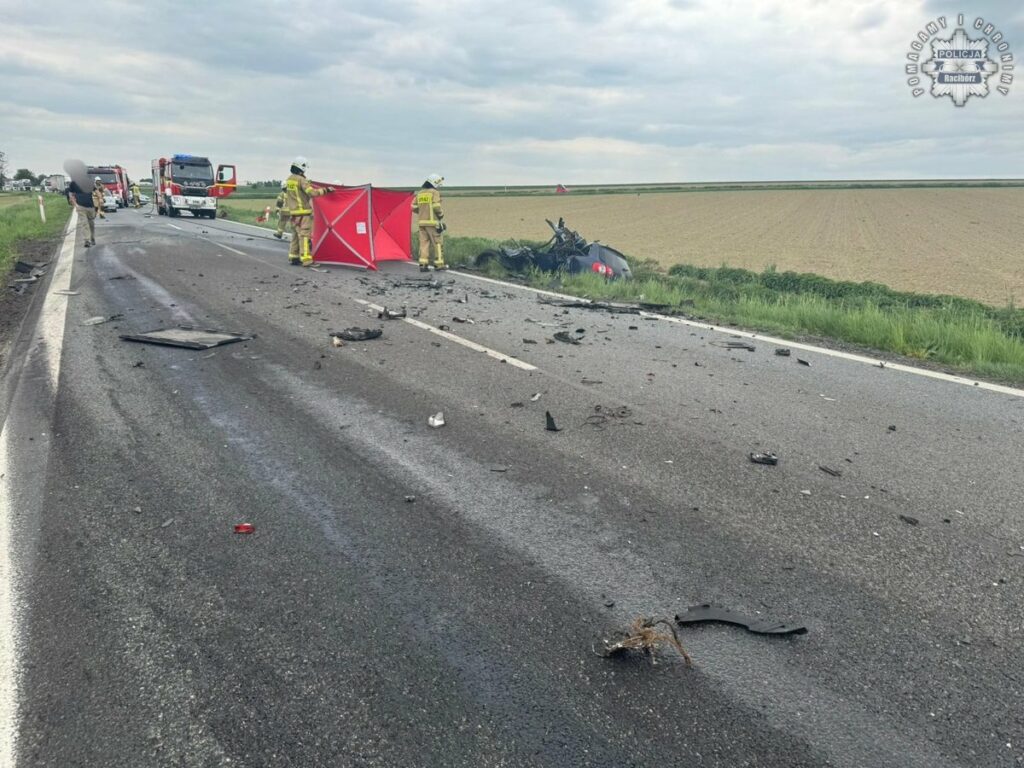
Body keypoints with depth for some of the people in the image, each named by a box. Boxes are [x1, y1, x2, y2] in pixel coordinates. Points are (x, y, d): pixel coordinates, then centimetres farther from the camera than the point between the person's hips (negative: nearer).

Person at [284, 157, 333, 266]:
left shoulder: (288, 180, 13)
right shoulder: (301, 180, -14)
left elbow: (286, 197, 21)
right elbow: (312, 192, -23)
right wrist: (326, 190, -19)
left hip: (293, 212, 8)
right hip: (304, 213, -8)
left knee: (295, 235, 16)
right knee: (305, 236, -11)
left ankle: (293, 257, 19)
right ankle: (306, 260, -16)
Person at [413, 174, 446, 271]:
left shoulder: (419, 193, 12)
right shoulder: (434, 192, -7)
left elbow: (414, 207, 10)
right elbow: (436, 207, -15)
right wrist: (441, 215, 2)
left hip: (421, 221, 6)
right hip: (432, 221, -6)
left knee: (424, 242, 7)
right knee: (438, 242, 2)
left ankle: (423, 264, 1)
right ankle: (439, 264, 2)